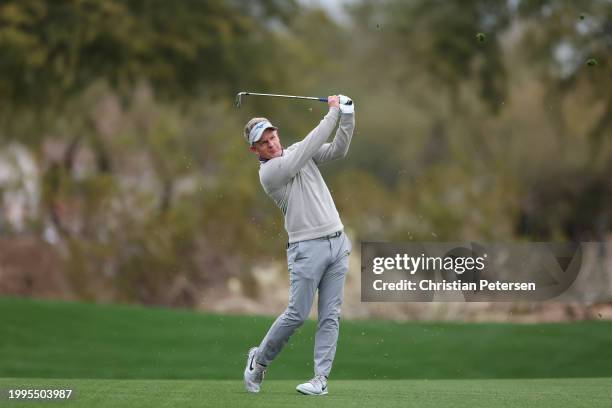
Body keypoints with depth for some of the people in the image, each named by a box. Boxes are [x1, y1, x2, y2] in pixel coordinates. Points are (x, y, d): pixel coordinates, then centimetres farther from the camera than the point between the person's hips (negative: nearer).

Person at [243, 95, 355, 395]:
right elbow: (309, 147, -17)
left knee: (330, 316, 0)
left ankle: (321, 378, 1)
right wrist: (333, 113, -14)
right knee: (297, 314, -7)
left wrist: (347, 116, -11)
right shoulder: (268, 172, -9)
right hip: (307, 247, -6)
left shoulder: (296, 152, 12)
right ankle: (259, 359, 15)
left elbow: (338, 149, 4)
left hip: (337, 243, 6)